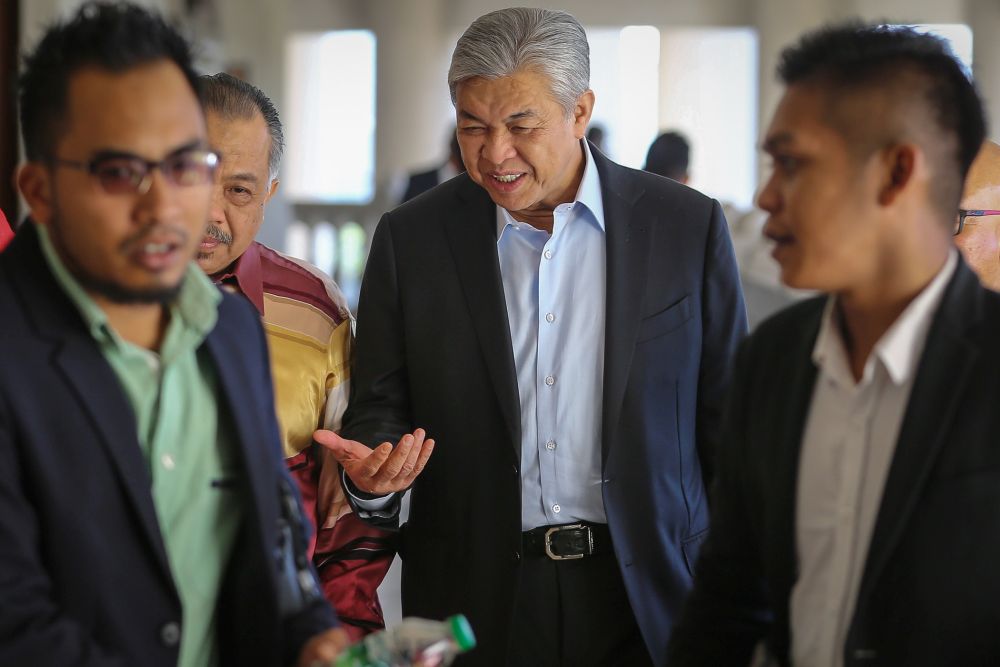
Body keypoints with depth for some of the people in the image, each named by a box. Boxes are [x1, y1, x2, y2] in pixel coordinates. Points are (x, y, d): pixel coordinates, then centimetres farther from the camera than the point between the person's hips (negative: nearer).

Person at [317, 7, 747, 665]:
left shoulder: (688, 226, -1)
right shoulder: (411, 238, 2)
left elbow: (727, 422, 2)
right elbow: (380, 408, 5)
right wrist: (372, 471, -18)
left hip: (646, 602, 0)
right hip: (478, 604, 1)